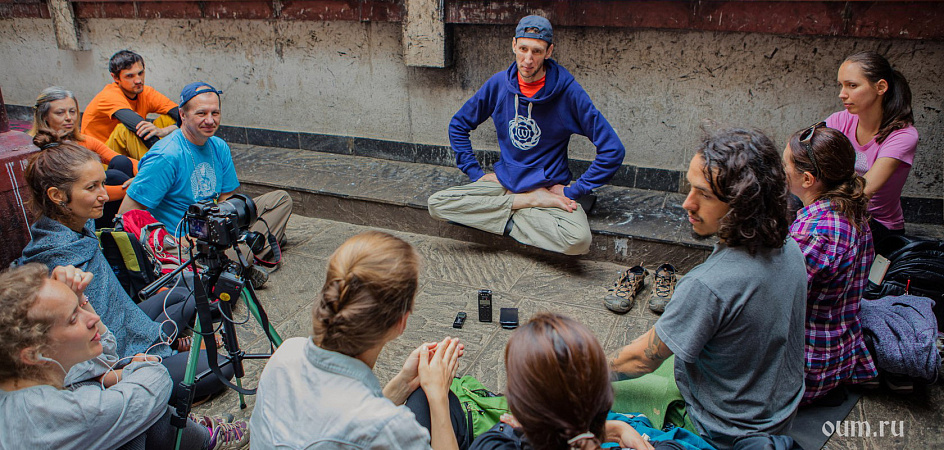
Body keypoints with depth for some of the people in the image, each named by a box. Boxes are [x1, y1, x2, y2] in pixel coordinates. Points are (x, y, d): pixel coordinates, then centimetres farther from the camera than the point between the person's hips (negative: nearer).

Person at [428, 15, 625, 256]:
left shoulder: (568, 91, -13)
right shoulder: (499, 84, -2)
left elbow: (613, 150, -12)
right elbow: (458, 126, 13)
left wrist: (574, 191, -12)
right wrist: (476, 173, 3)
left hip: (551, 187, -4)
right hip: (504, 181, 4)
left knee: (578, 240, -34)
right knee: (437, 203, -19)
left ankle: (508, 221, -13)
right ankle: (531, 201, -13)